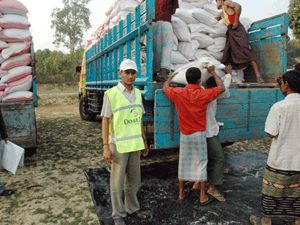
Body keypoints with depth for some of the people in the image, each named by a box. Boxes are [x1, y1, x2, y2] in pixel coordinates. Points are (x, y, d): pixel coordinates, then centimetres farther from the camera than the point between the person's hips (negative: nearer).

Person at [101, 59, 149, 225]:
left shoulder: (138, 93, 7)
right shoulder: (111, 94, -10)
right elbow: (105, 121, -9)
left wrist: (144, 141, 15)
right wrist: (106, 147, -15)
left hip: (135, 144, 6)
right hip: (119, 145, -5)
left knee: (134, 180, 17)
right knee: (117, 182, 7)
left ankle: (132, 208, 36)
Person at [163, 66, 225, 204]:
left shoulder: (178, 93, -7)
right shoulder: (204, 94, -11)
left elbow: (164, 88, 13)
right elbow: (222, 88, 5)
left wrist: (170, 77, 31)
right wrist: (213, 73, 17)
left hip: (184, 135, 2)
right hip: (199, 134, -2)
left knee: (183, 163, 13)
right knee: (201, 164, 7)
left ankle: (181, 193, 24)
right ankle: (202, 196, 15)